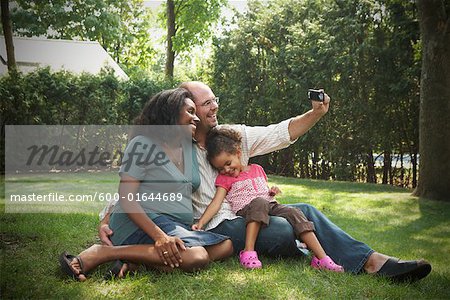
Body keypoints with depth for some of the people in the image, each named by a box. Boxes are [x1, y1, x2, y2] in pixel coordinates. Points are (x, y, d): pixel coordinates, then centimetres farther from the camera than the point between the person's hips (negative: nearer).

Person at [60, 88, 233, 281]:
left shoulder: (190, 149, 17)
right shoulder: (143, 145, -6)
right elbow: (126, 198, -14)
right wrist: (159, 236, -26)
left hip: (178, 228, 8)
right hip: (139, 224, -8)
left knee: (225, 246, -15)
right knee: (197, 257, -32)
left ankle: (138, 261, -19)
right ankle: (103, 253, -23)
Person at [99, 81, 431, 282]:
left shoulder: (233, 134, 8)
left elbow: (280, 134, 5)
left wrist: (315, 114, -10)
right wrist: (106, 220, -20)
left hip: (248, 213, 6)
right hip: (217, 227, -6)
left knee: (305, 211, -11)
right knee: (283, 230, -29)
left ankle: (373, 260, -13)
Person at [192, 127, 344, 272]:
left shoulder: (257, 169, 19)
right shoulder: (224, 178, 6)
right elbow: (216, 203, -6)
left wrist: (272, 192, 4)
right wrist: (200, 223, -20)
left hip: (271, 206, 4)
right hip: (246, 211, -4)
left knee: (294, 213, -22)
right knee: (259, 202, -37)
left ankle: (322, 258, -26)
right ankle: (248, 252, -40)